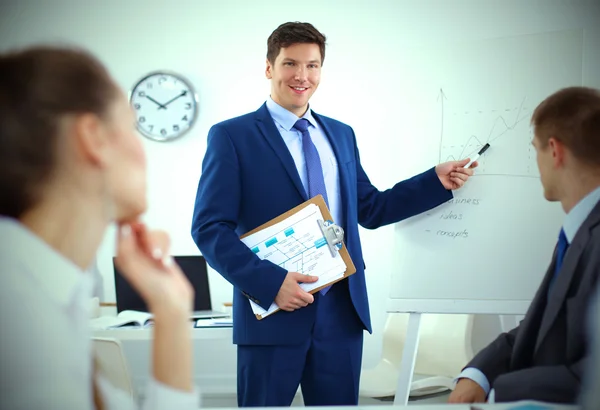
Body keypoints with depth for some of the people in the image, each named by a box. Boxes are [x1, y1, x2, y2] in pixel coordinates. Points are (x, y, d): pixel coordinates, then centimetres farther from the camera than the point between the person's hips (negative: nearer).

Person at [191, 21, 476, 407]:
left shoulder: (341, 134, 15)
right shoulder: (231, 136, -4)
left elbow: (370, 210, 19)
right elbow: (209, 227, -10)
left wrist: (436, 181, 9)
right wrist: (269, 281, -21)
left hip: (342, 310, 5)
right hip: (273, 311, -5)